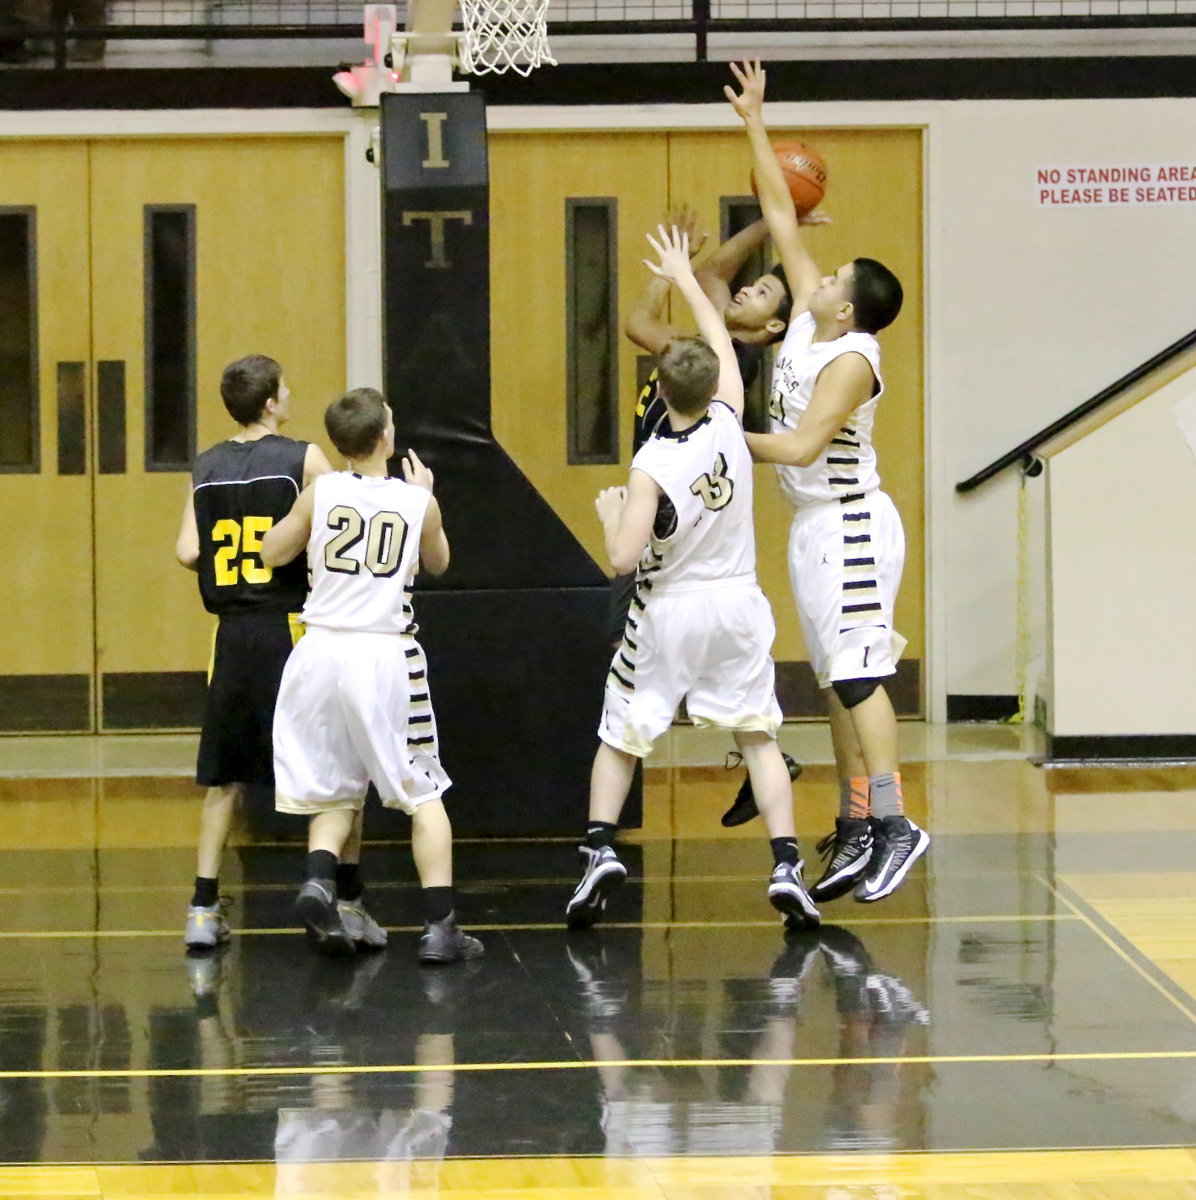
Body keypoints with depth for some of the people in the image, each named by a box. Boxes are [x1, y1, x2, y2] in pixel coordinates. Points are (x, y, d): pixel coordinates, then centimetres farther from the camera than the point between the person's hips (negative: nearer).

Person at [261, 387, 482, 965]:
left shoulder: (320, 493, -1)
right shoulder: (418, 501, -1)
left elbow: (272, 553, 12)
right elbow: (437, 562, 19)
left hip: (321, 652, 2)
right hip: (386, 656, -2)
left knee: (332, 791, 16)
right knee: (424, 795, 10)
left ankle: (319, 878, -11)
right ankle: (440, 926, 2)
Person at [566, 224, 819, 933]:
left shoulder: (652, 465, -20)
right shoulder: (728, 425, -8)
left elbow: (624, 557, -23)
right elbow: (723, 345, 10)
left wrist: (611, 512, -2)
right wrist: (686, 278, 20)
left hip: (669, 613, -3)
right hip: (738, 608, 3)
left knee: (621, 736, 12)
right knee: (759, 736, 8)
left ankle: (601, 849, -1)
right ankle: (787, 866, -3)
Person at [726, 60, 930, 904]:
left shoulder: (851, 361, -17)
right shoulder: (808, 319, 6)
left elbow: (802, 446, -24)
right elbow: (782, 217, 11)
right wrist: (755, 127, 12)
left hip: (850, 527, -9)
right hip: (815, 526, 9)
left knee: (858, 676, -14)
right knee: (841, 683, 9)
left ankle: (894, 823, -18)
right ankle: (857, 830, 11)